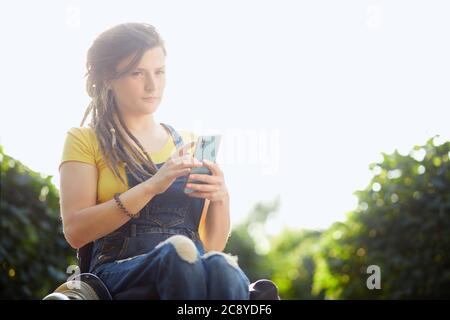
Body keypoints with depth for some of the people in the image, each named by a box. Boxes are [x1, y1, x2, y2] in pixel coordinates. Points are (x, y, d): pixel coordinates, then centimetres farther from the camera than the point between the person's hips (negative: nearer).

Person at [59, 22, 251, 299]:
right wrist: (152, 186, -13)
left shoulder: (190, 143, 23)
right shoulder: (85, 141, 12)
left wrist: (221, 198, -3)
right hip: (120, 274, -3)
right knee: (177, 252, -38)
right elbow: (75, 231, -3)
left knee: (219, 266, -35)